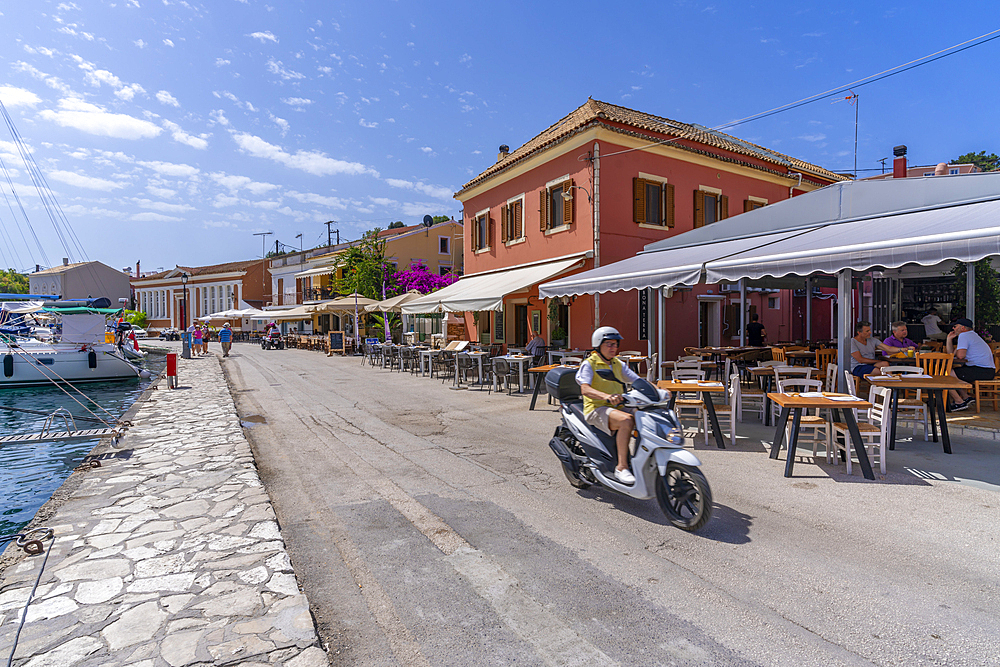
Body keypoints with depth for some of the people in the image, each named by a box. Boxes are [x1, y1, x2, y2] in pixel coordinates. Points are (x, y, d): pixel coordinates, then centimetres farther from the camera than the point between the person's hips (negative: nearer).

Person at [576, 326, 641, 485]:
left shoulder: (618, 364, 16)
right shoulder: (589, 364, -5)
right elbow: (585, 389, -21)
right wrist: (605, 396, -40)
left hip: (618, 408, 7)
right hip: (597, 409, -7)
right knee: (626, 420, -34)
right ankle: (621, 467, -27)